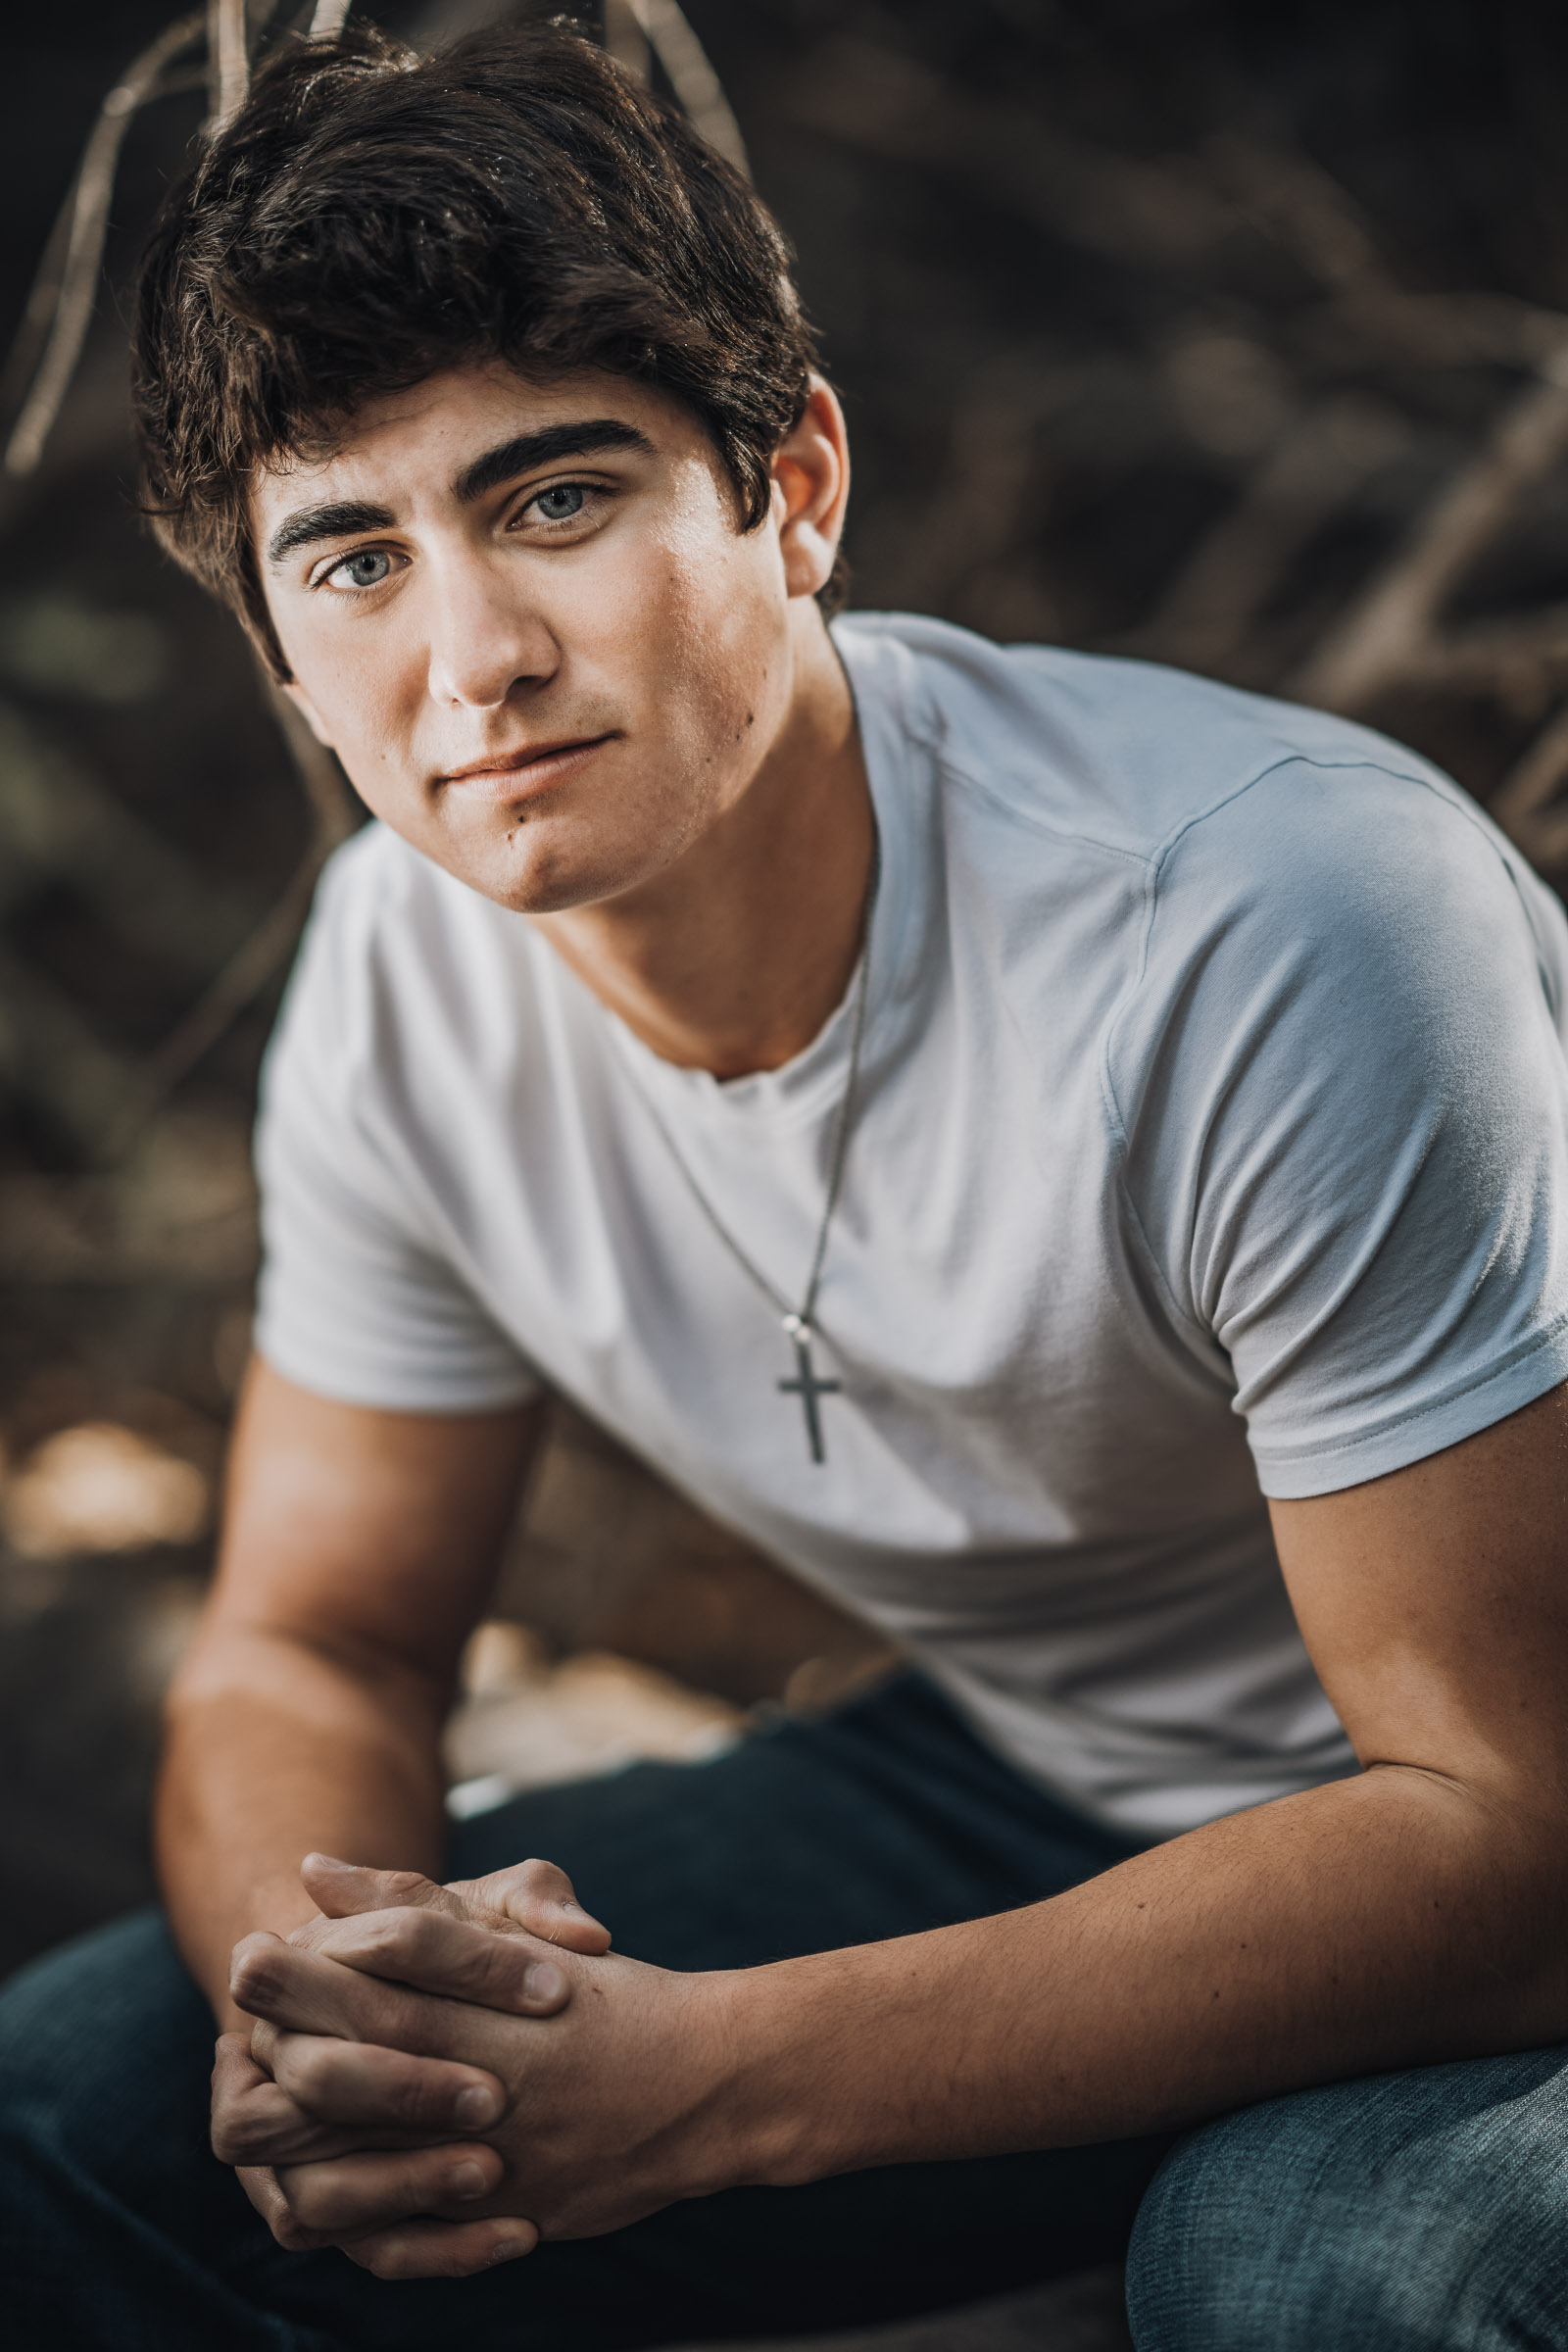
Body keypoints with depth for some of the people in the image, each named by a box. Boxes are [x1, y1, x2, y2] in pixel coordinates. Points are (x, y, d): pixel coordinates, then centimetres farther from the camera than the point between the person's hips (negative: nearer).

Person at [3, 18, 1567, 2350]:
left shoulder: (1265, 927, -29)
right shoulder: (408, 963, -9)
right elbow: (309, 1656, 1)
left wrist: (704, 2087, -34)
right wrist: (311, 1987, -24)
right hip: (1021, 1801, 5)